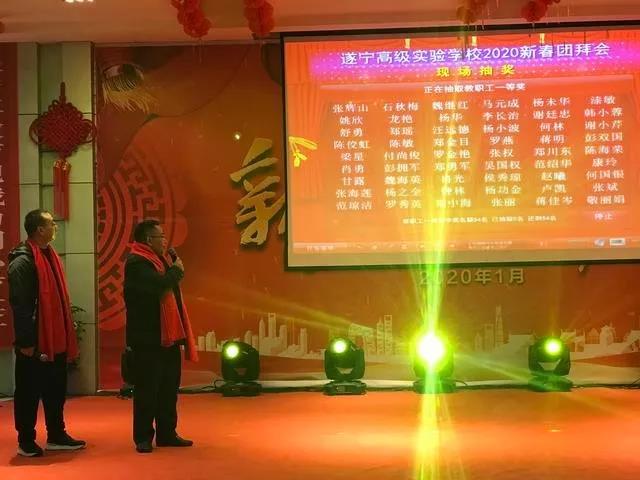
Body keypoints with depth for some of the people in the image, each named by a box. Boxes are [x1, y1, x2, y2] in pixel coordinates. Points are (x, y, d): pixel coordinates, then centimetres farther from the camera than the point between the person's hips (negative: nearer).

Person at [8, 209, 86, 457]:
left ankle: (56, 436, 25)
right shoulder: (23, 261, -15)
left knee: (56, 389, 15)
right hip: (35, 341, -9)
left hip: (55, 338, 9)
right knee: (29, 391, 2)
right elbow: (19, 305, -19)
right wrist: (25, 342, -21)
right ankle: (26, 441, 11)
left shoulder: (49, 255, 13)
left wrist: (66, 334, 16)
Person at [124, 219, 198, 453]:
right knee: (147, 389, -2)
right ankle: (143, 437, 6)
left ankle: (167, 434, 21)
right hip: (147, 337, -9)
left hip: (169, 335, 9)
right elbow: (158, 284, -27)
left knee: (169, 387, 13)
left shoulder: (161, 259, 17)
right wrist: (176, 270, -12)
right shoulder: (136, 262, -14)